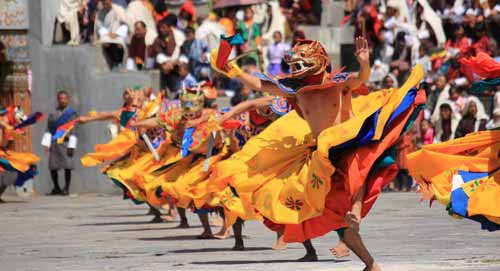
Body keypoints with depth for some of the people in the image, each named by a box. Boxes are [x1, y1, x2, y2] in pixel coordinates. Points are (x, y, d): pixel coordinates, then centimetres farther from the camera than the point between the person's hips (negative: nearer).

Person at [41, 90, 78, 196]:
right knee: (52, 167, 2)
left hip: (66, 143, -3)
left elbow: (73, 131, -1)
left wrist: (71, 147, -8)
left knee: (67, 167, -7)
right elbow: (48, 130, 8)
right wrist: (47, 144, -2)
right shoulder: (52, 115, 11)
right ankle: (56, 188, 17)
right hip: (54, 143, 3)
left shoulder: (71, 113, 4)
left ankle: (66, 188, 2)